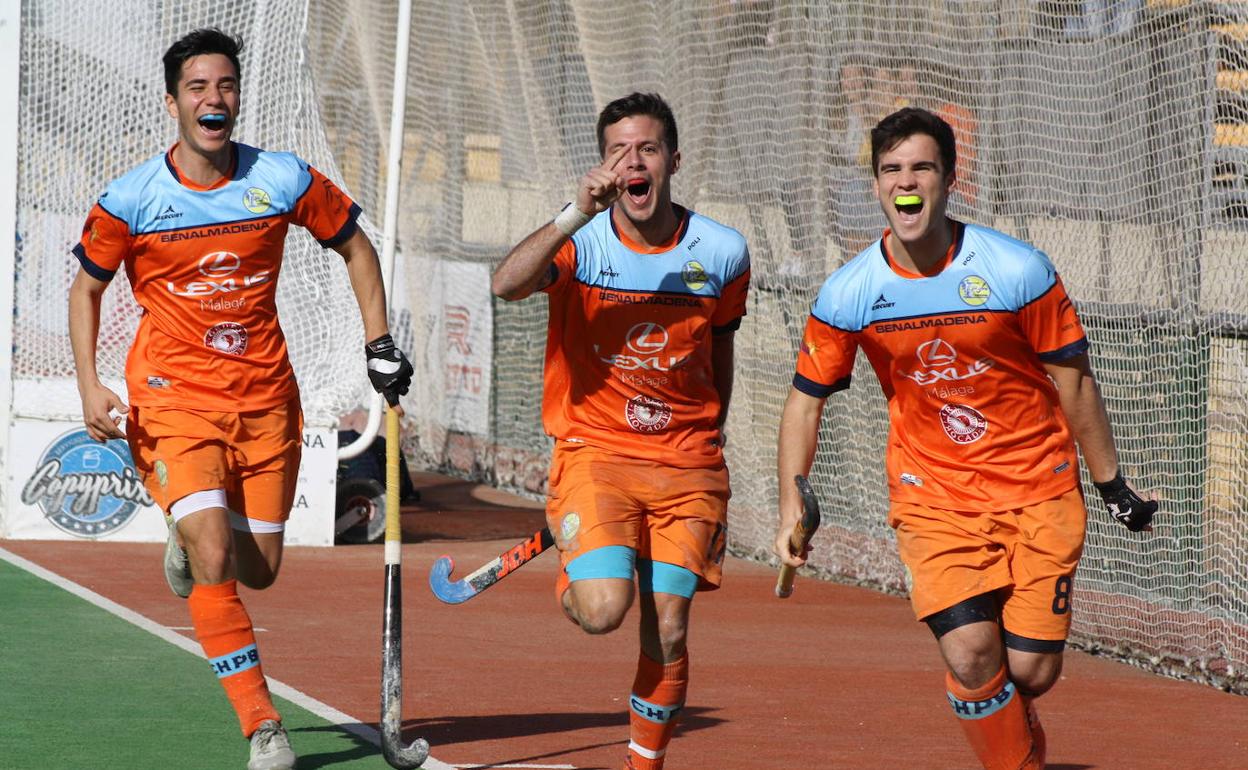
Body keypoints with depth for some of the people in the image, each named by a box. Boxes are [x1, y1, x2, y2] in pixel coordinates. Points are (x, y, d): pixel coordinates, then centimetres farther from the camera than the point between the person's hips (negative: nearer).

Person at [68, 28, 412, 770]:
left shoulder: (284, 179, -4)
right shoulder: (130, 200, -8)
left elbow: (354, 244, 12)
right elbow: (86, 288, 7)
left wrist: (380, 340, 5)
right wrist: (90, 387, -5)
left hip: (266, 398, 3)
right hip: (173, 397, -3)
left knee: (258, 571, 7)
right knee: (213, 564, -20)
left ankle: (191, 545, 43)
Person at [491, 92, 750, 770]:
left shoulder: (723, 253, 0)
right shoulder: (581, 242, -9)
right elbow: (507, 285, -29)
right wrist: (579, 212, -39)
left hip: (686, 465, 2)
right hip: (594, 452, -2)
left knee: (667, 633, -1)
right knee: (604, 609, -21)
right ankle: (573, 566, 15)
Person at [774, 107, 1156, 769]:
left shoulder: (1019, 271, -10)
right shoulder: (849, 292, -6)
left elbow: (1074, 383, 0)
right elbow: (807, 397, 6)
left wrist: (1112, 486, 6)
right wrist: (792, 502, -3)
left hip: (1039, 491, 0)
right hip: (931, 496, 1)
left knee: (1031, 669, -4)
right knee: (971, 655, -18)